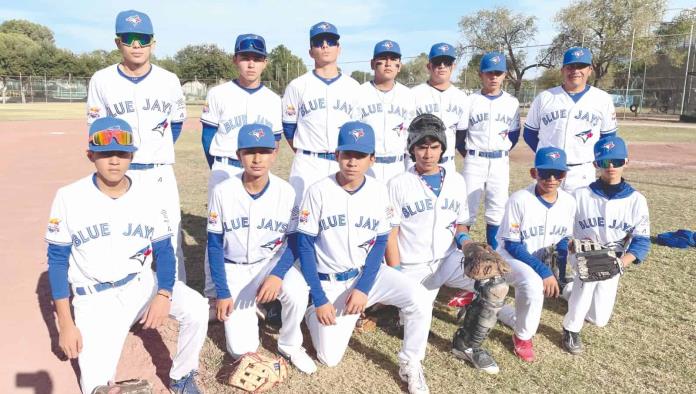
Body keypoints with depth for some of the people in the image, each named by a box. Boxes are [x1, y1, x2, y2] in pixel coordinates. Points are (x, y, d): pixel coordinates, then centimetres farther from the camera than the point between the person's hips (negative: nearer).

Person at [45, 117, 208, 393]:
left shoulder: (147, 193, -6)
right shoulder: (69, 197, -10)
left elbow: (164, 250, -1)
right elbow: (57, 260, -5)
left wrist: (164, 294, -20)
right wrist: (65, 324, -8)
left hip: (143, 283, 2)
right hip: (94, 297, -1)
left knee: (196, 308, -24)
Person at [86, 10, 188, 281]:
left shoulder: (169, 81, 1)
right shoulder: (102, 80, -3)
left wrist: (158, 152, 9)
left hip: (160, 174, 1)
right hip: (119, 174, 0)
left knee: (170, 241, 4)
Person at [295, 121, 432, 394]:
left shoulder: (378, 190, -7)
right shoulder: (319, 190, -13)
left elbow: (380, 243, -2)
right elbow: (304, 245, -9)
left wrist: (363, 288, -14)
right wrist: (319, 299, -13)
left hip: (368, 273, 2)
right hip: (331, 282, -1)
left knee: (418, 298, -23)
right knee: (330, 358, -4)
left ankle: (410, 365, 0)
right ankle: (313, 312, 27)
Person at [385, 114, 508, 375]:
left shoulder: (456, 181, 8)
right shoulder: (398, 184, -4)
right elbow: (390, 234, -4)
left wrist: (465, 240, -7)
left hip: (450, 260, 3)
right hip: (413, 268, -3)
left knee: (497, 282, -21)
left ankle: (468, 344, -1)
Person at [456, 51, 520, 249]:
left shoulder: (512, 103, 6)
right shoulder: (471, 101, 1)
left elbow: (514, 134, 12)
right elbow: (459, 133, 4)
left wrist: (502, 151, 4)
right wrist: (468, 155, 2)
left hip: (500, 162, 2)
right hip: (474, 161, -2)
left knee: (498, 208, 6)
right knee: (468, 206, 0)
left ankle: (493, 252, 18)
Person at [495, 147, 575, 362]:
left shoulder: (568, 202, -8)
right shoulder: (520, 199, -24)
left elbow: (563, 240, 5)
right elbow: (511, 245, -21)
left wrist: (560, 274, -8)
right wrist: (543, 271, -27)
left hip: (543, 260, 6)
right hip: (512, 256, -6)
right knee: (533, 284, -34)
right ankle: (523, 336, -7)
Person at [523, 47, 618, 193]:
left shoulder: (603, 99, 4)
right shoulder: (544, 98, 3)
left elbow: (608, 136, 12)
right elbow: (529, 133, 9)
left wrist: (592, 158, 3)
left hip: (583, 174, 0)